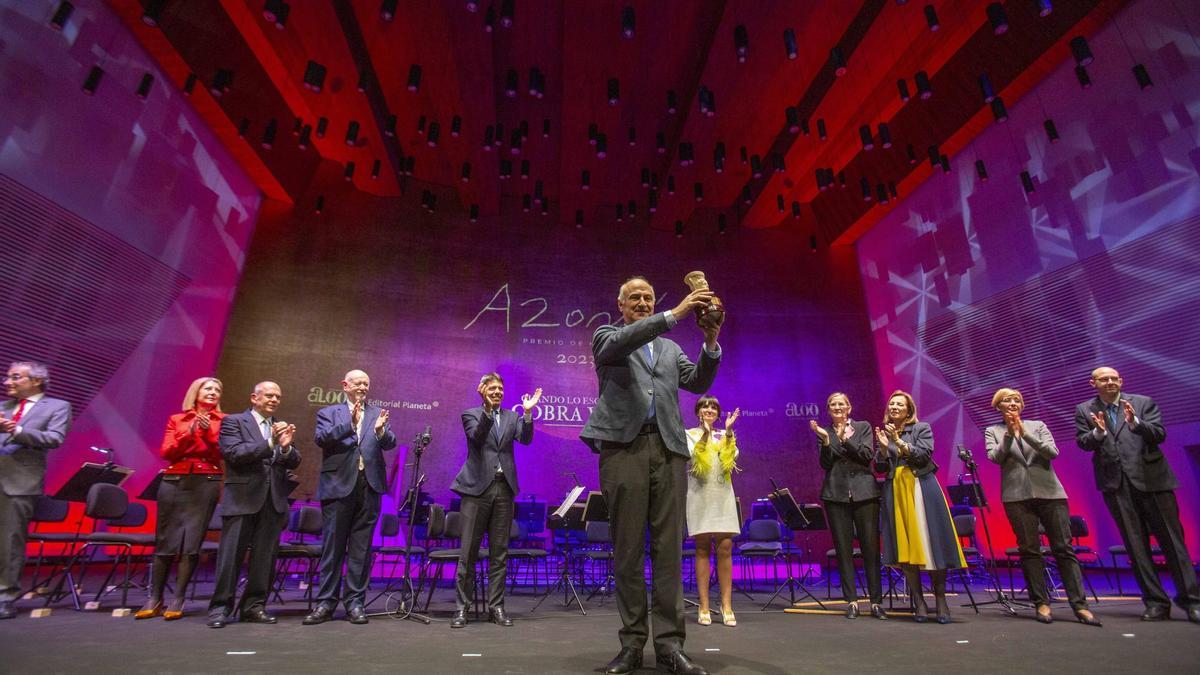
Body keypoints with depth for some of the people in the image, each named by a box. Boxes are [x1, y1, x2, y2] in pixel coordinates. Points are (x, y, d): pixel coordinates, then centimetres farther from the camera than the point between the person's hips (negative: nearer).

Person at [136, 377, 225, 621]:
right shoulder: (176, 420, 12)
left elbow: (222, 453, -2)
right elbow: (166, 452, 1)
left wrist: (207, 432, -15)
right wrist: (189, 433, -13)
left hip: (205, 484, -1)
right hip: (174, 481, 2)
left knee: (191, 542, -3)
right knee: (165, 541, 4)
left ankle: (178, 600, 5)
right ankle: (154, 599, 15)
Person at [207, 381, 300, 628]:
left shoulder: (282, 427, 15)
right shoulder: (233, 421, 2)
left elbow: (294, 462, 7)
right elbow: (235, 454, -12)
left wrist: (286, 447, -14)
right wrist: (270, 442, -21)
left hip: (273, 501, 4)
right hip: (242, 499, -4)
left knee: (265, 557, 7)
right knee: (231, 555, 1)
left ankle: (254, 606, 17)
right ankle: (220, 607, 13)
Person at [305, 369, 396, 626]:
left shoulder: (377, 414, 12)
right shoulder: (328, 413, 8)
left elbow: (390, 444, 0)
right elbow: (321, 438, -10)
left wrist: (380, 430, -22)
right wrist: (349, 424, -25)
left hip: (369, 486, 1)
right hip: (338, 486, -1)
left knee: (361, 547, 6)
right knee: (332, 546, 6)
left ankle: (355, 602, 15)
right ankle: (326, 602, 17)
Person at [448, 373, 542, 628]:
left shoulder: (511, 417, 14)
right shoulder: (471, 415, 5)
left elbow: (526, 439, -2)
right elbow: (477, 437, -14)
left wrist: (528, 412, -15)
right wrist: (487, 410, -26)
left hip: (504, 488, 3)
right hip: (477, 487, -3)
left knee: (500, 552, 8)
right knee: (468, 552, 2)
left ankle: (496, 607, 17)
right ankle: (461, 607, 13)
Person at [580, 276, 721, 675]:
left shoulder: (670, 348, 24)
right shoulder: (606, 336, 12)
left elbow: (698, 383, 13)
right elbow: (622, 343, -12)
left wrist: (711, 344, -4)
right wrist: (675, 314, -19)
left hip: (668, 448, 4)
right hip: (624, 446, -3)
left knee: (669, 548, 1)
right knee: (627, 548, 1)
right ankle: (632, 643, 11)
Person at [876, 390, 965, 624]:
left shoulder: (922, 429, 6)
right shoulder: (884, 433, 14)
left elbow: (924, 456, -9)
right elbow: (882, 469, 10)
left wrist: (899, 442, -17)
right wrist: (884, 447, -6)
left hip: (921, 489, -2)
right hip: (895, 491, 2)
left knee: (930, 543, -4)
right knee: (904, 547, -2)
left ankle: (941, 601, 7)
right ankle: (918, 602, 5)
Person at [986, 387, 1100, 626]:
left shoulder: (1038, 425, 13)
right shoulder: (993, 431, 11)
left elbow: (1052, 452, -3)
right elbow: (994, 457, -5)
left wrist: (1025, 433, -13)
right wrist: (1009, 434, -14)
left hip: (1049, 491, 1)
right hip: (1017, 495, -1)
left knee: (1064, 548, -1)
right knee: (1029, 549, -1)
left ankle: (1080, 604, 3)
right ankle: (1041, 603, 4)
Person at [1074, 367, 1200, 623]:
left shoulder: (1143, 403, 7)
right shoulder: (1084, 410, 8)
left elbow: (1159, 434, -3)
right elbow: (1082, 443, 1)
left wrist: (1135, 422, -21)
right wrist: (1098, 431, -18)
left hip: (1150, 477, -1)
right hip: (1116, 483, 1)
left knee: (1171, 539, 2)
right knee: (1135, 544, 4)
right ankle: (1156, 602, 12)